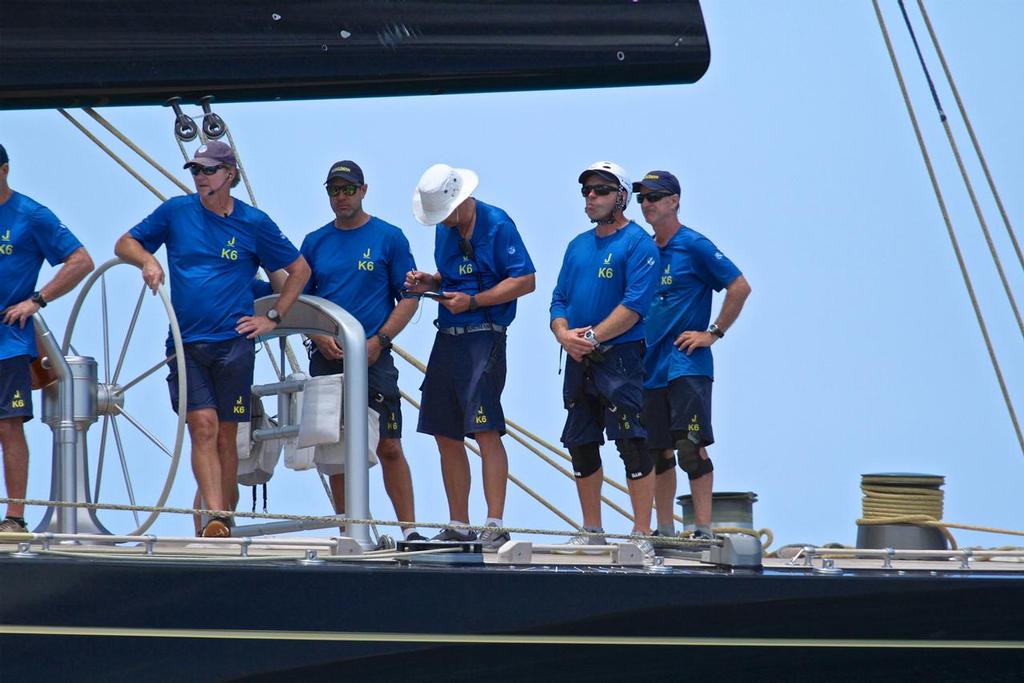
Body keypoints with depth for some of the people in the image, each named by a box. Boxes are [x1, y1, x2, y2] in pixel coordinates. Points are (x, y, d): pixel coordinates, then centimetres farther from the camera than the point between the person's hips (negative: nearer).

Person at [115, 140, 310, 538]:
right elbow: (125, 244, 15)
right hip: (185, 344, 0)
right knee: (203, 427, -14)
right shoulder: (177, 211, 7)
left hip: (233, 343, 0)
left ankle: (225, 521, 13)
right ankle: (215, 518, -23)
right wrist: (147, 259, -7)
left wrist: (273, 318, 6)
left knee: (225, 436, 4)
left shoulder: (254, 223, 4)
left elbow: (299, 270, 14)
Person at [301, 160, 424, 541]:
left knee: (389, 447, -9)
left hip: (374, 356, -3)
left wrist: (378, 341, -10)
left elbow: (408, 298, 1)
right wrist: (320, 337, -4)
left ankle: (409, 529, -8)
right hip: (327, 358, 3)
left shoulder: (389, 238, 4)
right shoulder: (315, 242, 13)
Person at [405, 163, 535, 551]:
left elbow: (525, 281, -13)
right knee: (446, 435, 9)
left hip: (483, 339, -8)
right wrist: (428, 283, 6)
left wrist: (472, 301, -17)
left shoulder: (497, 225, -9)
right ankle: (458, 527, 15)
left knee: (485, 430, -14)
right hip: (447, 339, 8)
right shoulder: (444, 229, 15)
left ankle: (495, 526, -15)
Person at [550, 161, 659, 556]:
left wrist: (592, 337, -18)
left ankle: (642, 535, -11)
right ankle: (591, 532, 21)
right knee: (581, 445, 11)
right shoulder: (578, 246, 17)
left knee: (631, 444, -12)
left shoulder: (638, 243, -6)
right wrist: (563, 333, -4)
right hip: (578, 360, 8)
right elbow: (559, 299, 16)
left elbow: (634, 305, -15)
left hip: (619, 356, -8)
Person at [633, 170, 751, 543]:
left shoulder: (694, 246, -6)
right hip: (651, 366, 7)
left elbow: (739, 287, -9)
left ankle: (704, 530, -12)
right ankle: (664, 532, 15)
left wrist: (713, 333, -10)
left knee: (690, 447, -13)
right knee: (658, 451, 9)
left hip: (687, 365, -7)